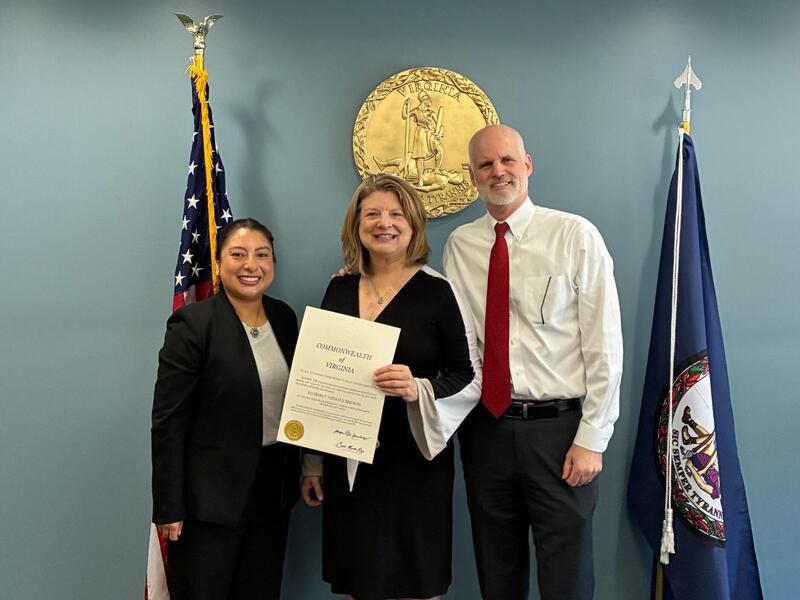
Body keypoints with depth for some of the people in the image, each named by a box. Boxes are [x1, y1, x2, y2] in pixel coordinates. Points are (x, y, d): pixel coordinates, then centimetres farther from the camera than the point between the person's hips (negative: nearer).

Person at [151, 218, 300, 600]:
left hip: (273, 486, 6)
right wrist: (169, 507, -13)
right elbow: (168, 422, -13)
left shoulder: (284, 317, 5)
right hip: (210, 495, -5)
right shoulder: (192, 324, -13)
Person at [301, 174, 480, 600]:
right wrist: (312, 462, 13)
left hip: (413, 463, -3)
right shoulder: (340, 289, 7)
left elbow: (471, 378, -5)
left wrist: (419, 389, -24)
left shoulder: (438, 292, -6)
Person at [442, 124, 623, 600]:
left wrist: (592, 439, -9)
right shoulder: (459, 245, 6)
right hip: (485, 429, 3)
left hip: (559, 427, -3)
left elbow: (605, 343, -6)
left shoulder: (576, 235, -5)